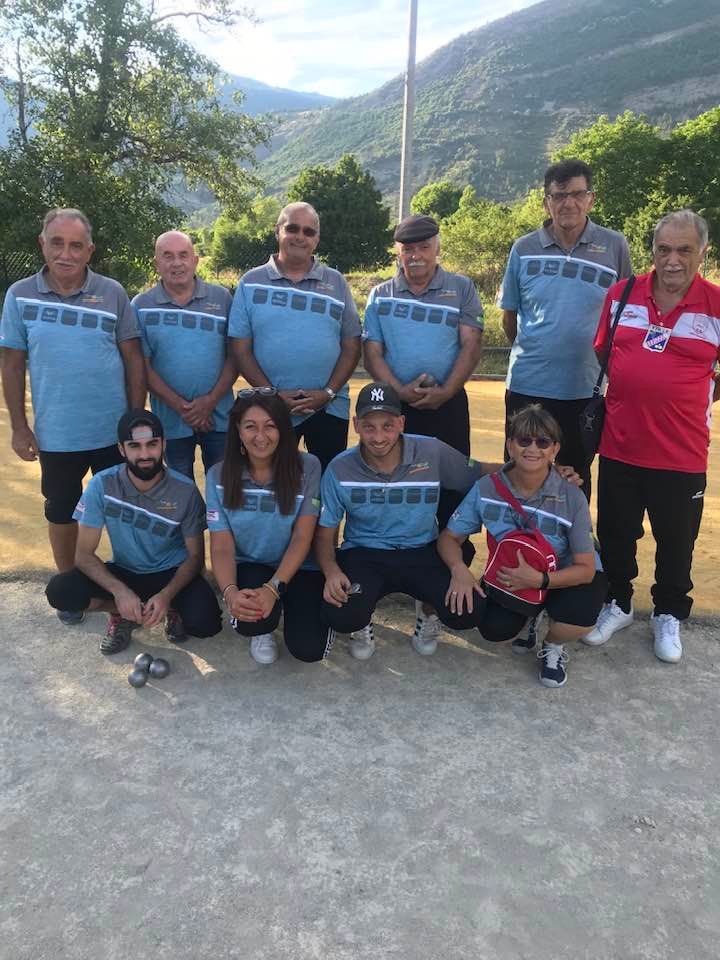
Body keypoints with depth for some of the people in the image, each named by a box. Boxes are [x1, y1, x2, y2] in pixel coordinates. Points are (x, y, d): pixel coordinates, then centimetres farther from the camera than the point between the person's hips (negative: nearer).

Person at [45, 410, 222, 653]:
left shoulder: (185, 491, -18)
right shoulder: (102, 485, -17)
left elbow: (195, 556, -10)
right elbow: (84, 554, -14)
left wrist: (166, 595, -28)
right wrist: (119, 590, -31)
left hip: (172, 573, -1)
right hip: (124, 572, 2)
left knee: (206, 623, -29)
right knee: (59, 591, -25)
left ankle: (173, 608, 6)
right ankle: (122, 613, 3)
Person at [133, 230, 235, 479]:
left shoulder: (222, 298, 1)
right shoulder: (141, 306, 0)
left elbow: (234, 355, -1)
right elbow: (143, 365, -4)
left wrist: (211, 400, -12)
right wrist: (180, 406, -13)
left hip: (218, 416, 0)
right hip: (171, 419, 0)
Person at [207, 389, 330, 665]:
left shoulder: (307, 467, -12)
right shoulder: (219, 476, -7)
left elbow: (302, 538, -14)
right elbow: (221, 546, -10)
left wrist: (273, 588, -29)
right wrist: (230, 592, -31)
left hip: (298, 569, 0)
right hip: (249, 567, 0)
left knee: (308, 648, -19)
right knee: (250, 616, -33)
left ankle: (289, 605, 16)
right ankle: (261, 629, 7)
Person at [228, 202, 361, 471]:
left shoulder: (336, 283, 6)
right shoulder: (251, 282, 3)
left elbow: (351, 346, 4)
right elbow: (241, 349, 0)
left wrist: (328, 393, -9)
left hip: (329, 407, 1)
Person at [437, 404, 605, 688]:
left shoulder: (571, 498, -23)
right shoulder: (487, 488, -18)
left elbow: (586, 568, -18)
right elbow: (449, 537, -9)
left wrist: (539, 579, -33)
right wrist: (459, 568, -30)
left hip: (562, 577, -2)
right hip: (509, 576, 2)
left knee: (580, 618, -33)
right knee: (494, 628, -24)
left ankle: (553, 647, 7)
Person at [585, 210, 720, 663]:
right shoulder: (621, 294, 0)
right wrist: (628, 394, 10)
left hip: (681, 453, -2)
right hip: (620, 446, 2)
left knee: (676, 543, 14)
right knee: (615, 536, 16)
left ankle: (669, 616, 36)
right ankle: (618, 604, 38)